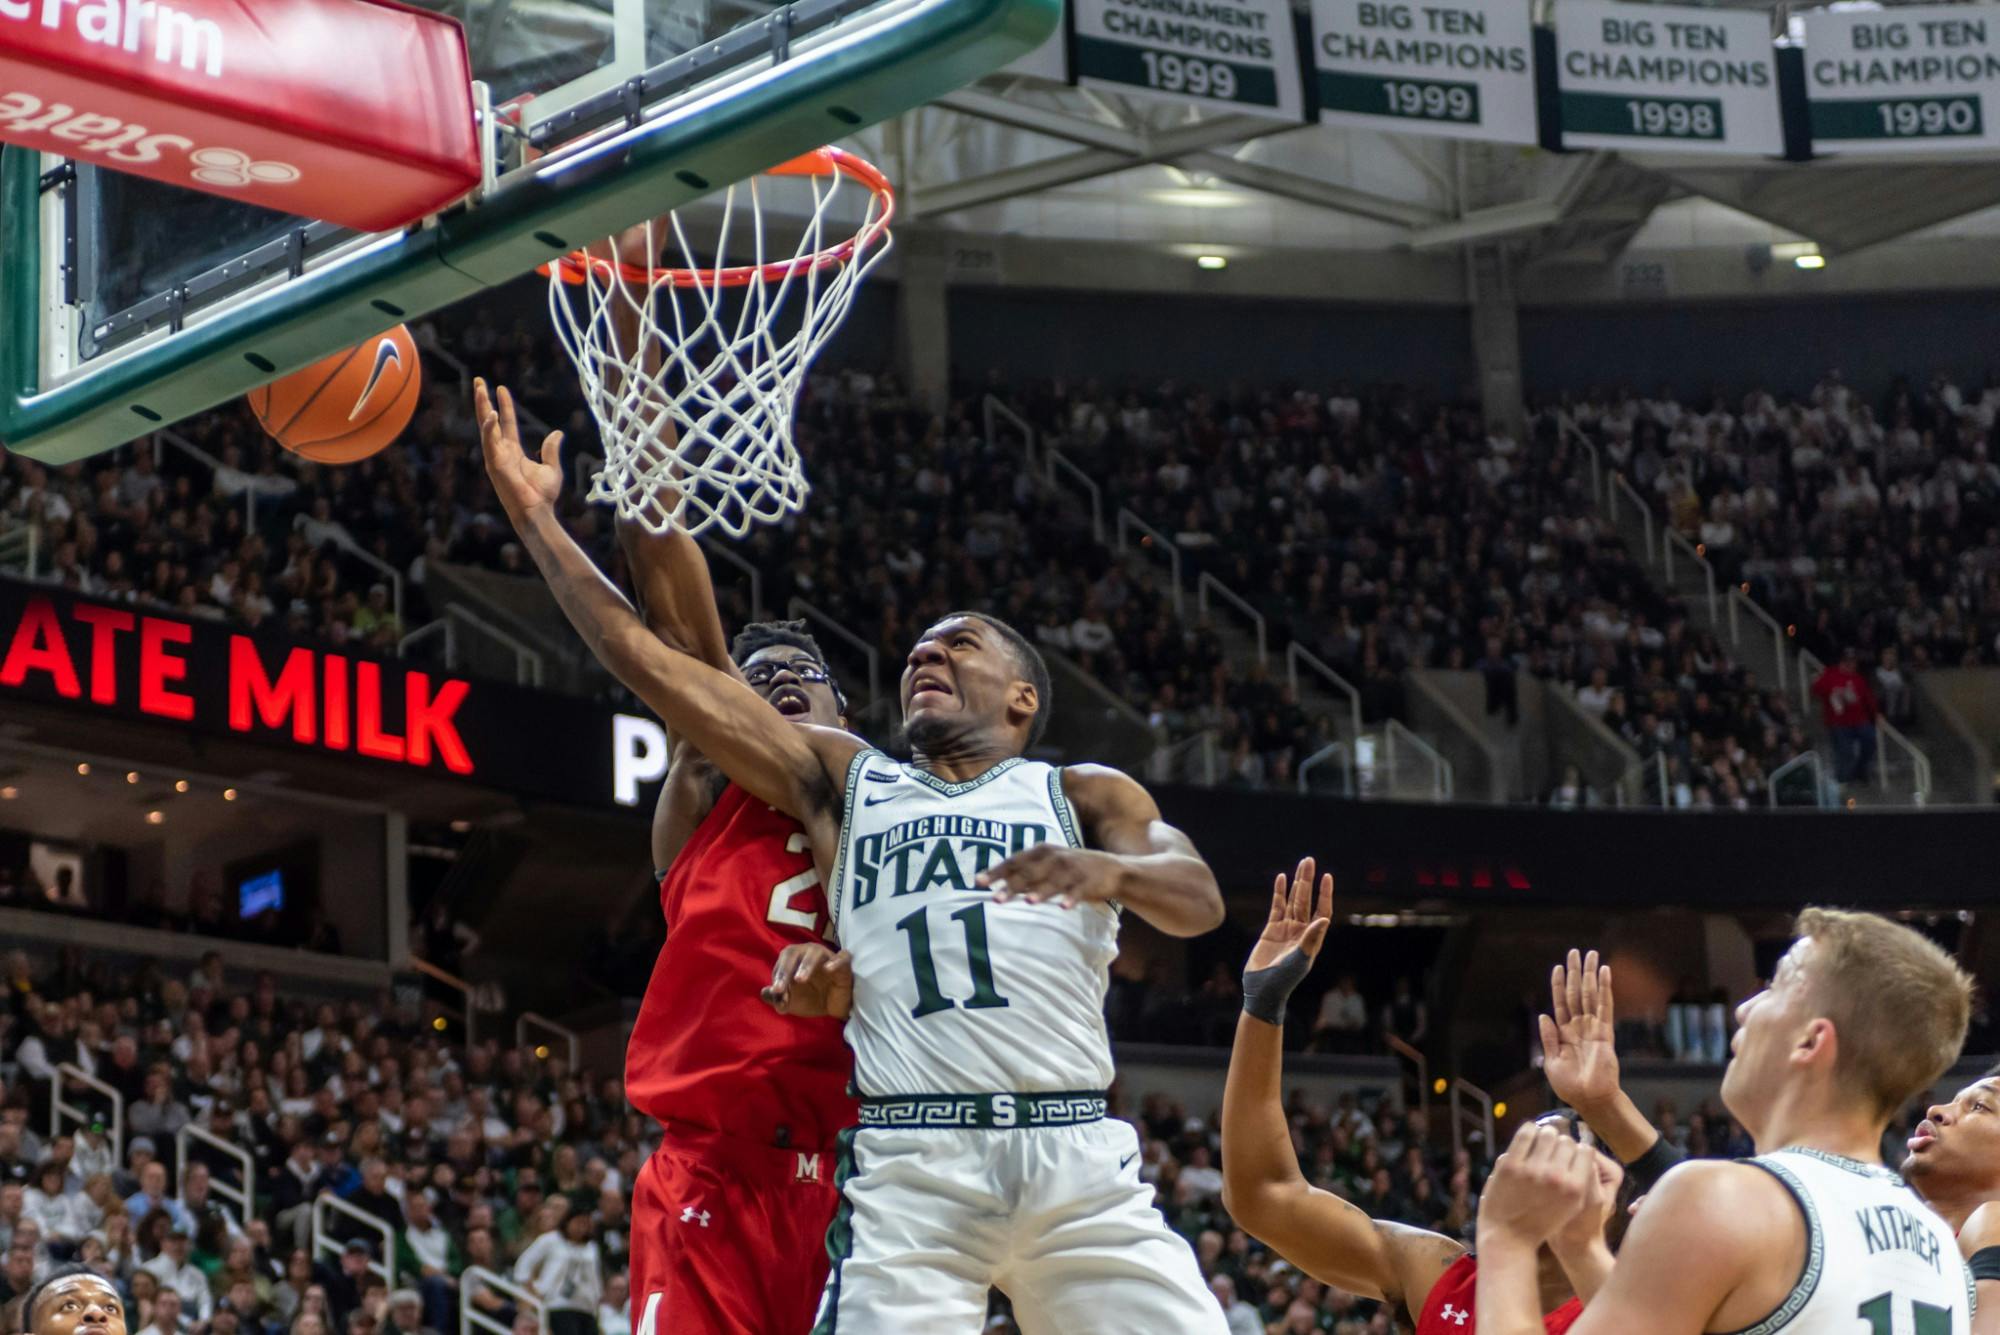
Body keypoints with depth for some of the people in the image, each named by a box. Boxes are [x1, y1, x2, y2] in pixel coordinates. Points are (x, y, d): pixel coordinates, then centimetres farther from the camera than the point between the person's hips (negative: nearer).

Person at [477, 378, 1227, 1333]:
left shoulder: (1083, 796, 17)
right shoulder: (843, 780, 20)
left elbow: (1199, 901, -2)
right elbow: (651, 664, 15)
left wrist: (1109, 871, -23)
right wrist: (534, 516, 11)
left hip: (1074, 1156, 0)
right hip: (912, 1165, 0)